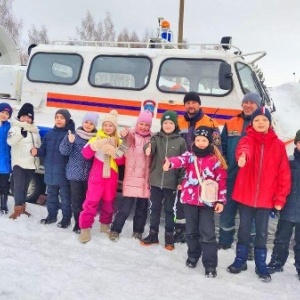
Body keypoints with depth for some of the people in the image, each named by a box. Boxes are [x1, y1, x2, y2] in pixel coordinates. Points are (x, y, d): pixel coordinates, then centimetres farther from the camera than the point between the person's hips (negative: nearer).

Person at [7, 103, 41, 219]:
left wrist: (37, 154, 13)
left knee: (25, 187, 13)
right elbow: (10, 141, -23)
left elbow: (39, 144, 21)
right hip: (19, 162, -5)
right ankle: (18, 209, -7)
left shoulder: (34, 129, 11)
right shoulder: (15, 127, -6)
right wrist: (21, 134, -36)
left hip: (31, 163, 5)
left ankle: (22, 207, 21)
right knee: (19, 186, -11)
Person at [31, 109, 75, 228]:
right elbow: (44, 150, 9)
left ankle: (66, 218, 16)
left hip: (63, 171, -6)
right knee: (51, 195, 17)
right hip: (50, 171, 6)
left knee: (64, 196, 4)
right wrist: (37, 151, -10)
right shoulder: (49, 133, 8)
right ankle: (51, 215, 31)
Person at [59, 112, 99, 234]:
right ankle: (78, 223, 12)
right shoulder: (74, 135, -1)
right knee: (76, 199, 2)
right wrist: (69, 142, -25)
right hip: (75, 173, -1)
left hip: (90, 174, 1)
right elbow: (64, 151, -8)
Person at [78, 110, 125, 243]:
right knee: (91, 201, -6)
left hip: (111, 176, 3)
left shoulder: (119, 142, 7)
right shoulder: (96, 138, 2)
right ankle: (85, 228, -1)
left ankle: (105, 224, 30)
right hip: (96, 175, -2)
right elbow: (85, 154, -9)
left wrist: (115, 153, -17)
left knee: (109, 202, 13)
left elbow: (121, 161, 2)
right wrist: (93, 146, -28)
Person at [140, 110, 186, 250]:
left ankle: (169, 237, 21)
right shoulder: (156, 138, 2)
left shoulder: (180, 141, -2)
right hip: (156, 180, 2)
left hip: (171, 182, -1)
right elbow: (150, 146, -19)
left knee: (169, 210, 9)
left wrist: (181, 181, -5)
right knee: (155, 208, 12)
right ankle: (153, 234, 25)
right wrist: (148, 149, -43)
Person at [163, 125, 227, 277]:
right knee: (191, 231, 15)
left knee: (207, 234, -2)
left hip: (207, 201, -2)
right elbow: (180, 160, -23)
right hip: (189, 199, 2)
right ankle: (193, 256, 35)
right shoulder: (190, 155, 1)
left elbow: (222, 181, 0)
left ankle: (210, 265, 5)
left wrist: (220, 200, -3)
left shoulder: (216, 160, -2)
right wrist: (169, 163, -45)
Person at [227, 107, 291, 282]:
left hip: (266, 198, 1)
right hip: (246, 195, 0)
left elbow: (284, 173, 0)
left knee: (262, 232, 10)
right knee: (244, 230, 11)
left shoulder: (278, 145, 2)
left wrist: (280, 197, -4)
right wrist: (242, 156, -52)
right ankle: (240, 261, 27)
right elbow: (244, 148, -28)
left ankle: (261, 266, 25)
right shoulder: (248, 139, -2)